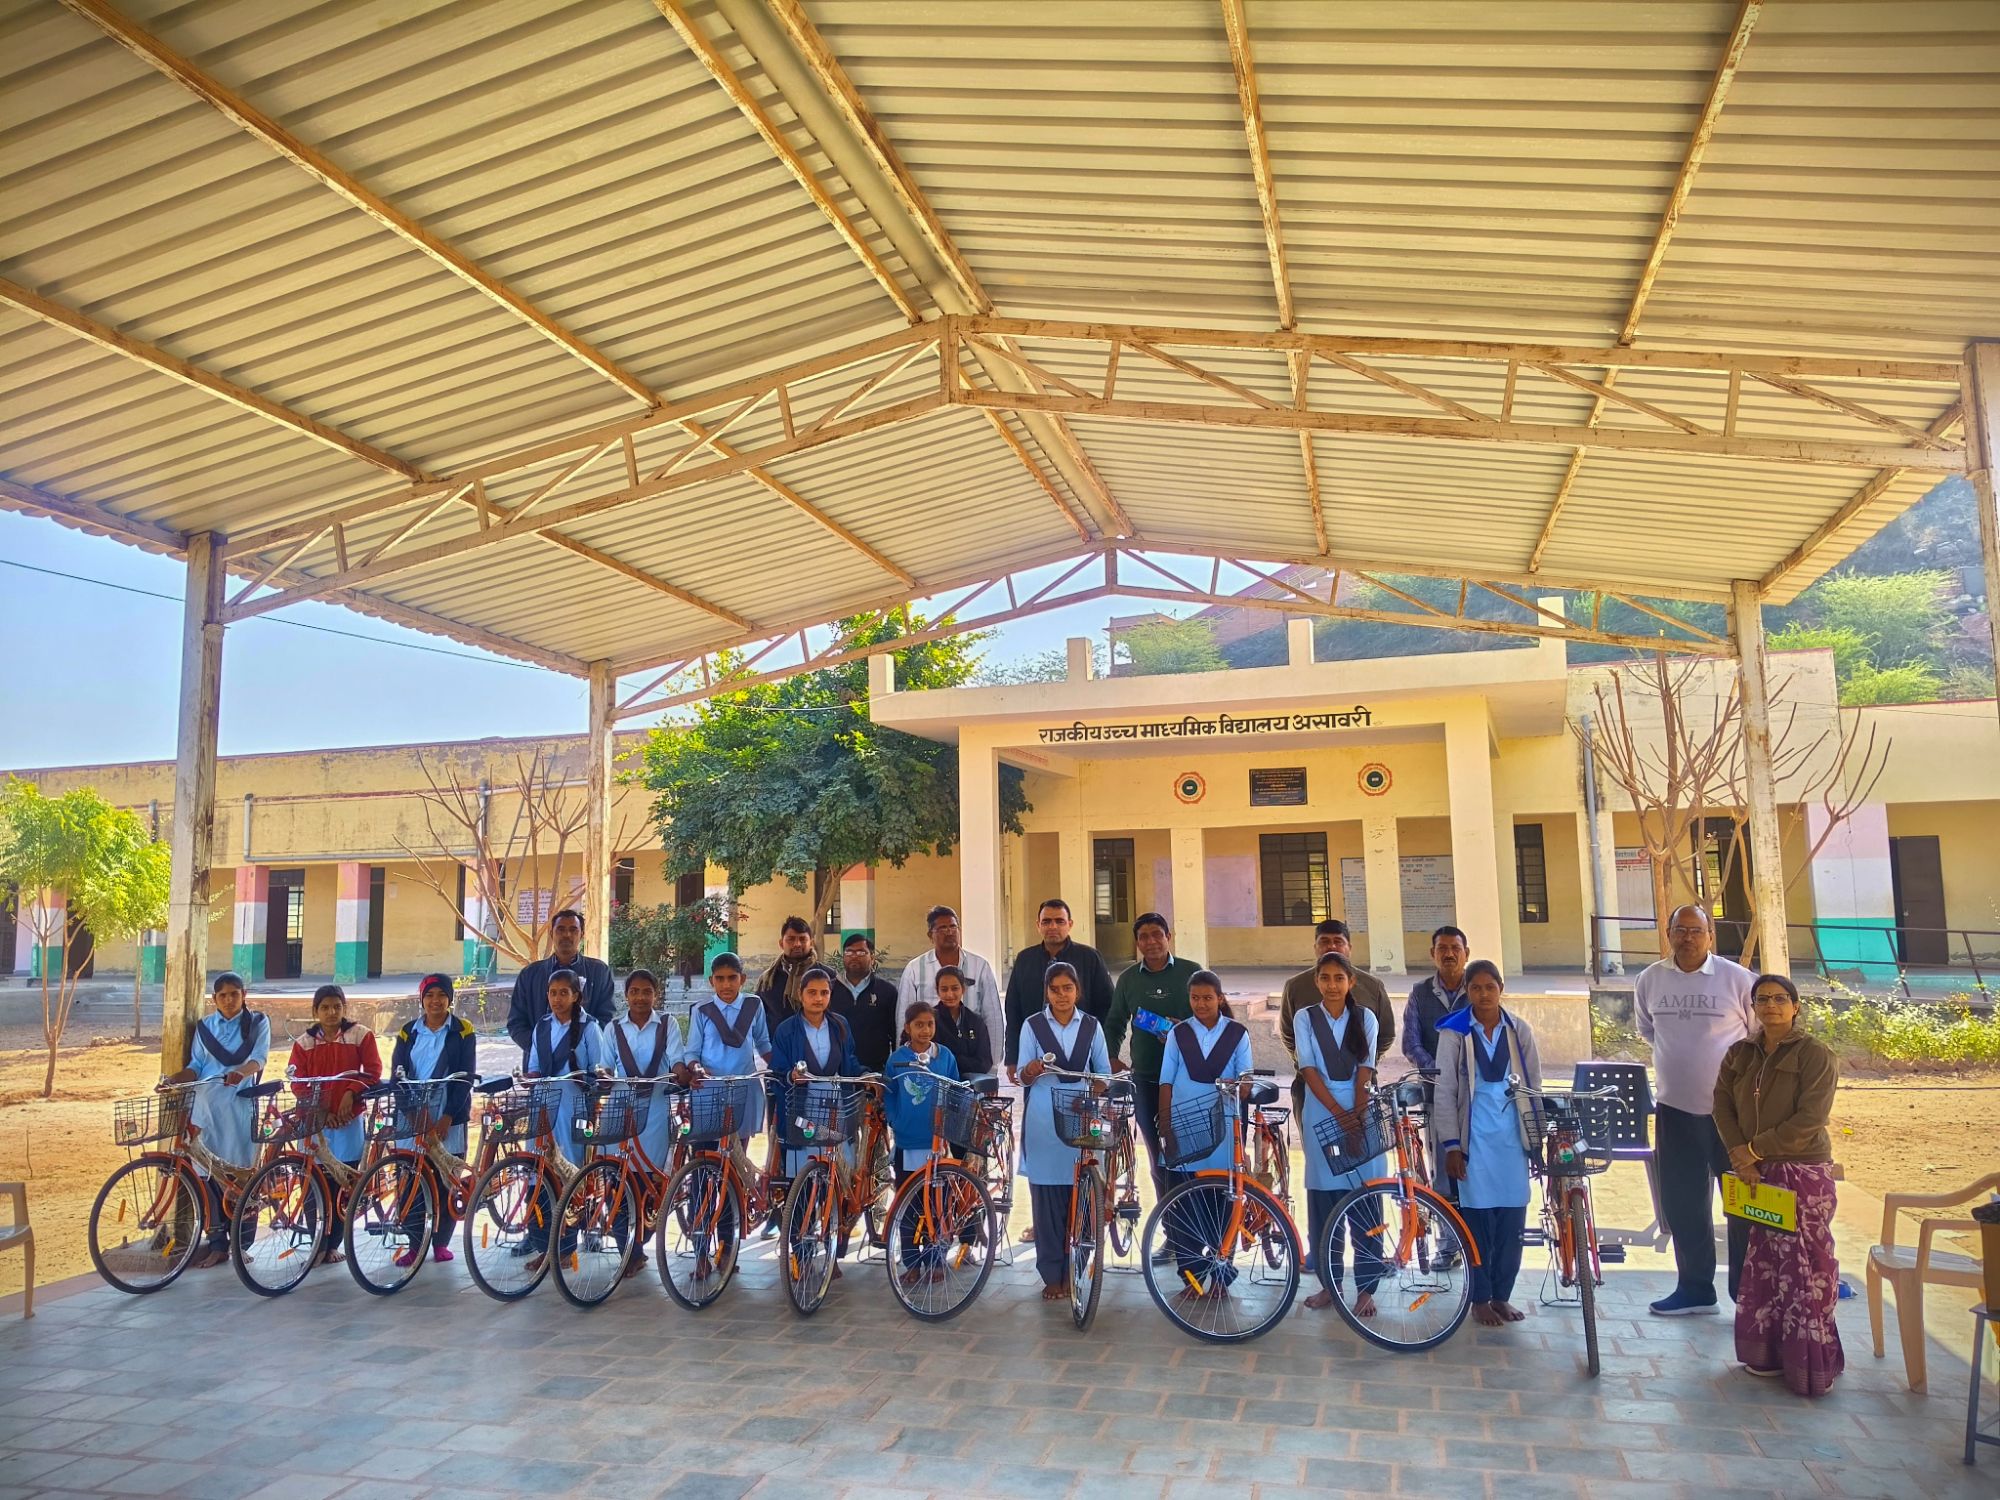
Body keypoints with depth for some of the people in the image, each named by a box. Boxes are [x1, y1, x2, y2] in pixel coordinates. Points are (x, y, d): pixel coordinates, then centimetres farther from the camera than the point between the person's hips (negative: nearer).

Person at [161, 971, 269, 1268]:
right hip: (206, 1106, 3)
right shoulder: (204, 1027, 15)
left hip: (240, 1107, -3)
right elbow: (195, 1067, 12)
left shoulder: (257, 1023, 6)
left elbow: (258, 1059, -7)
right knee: (207, 1175, -1)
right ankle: (217, 1242, 6)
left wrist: (240, 1072, -28)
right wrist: (172, 1078, -7)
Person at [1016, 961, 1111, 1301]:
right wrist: (1030, 1072, -23)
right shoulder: (1032, 1026, 1)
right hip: (1043, 1123, -1)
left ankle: (1074, 1272, 13)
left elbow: (1103, 1073, 11)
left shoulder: (1091, 1026, 6)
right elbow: (1023, 1078, -1)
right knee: (1046, 1198, -1)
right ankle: (1052, 1275, 9)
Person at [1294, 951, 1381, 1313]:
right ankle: (1329, 1282, 13)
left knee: (1363, 1199, -1)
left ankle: (1366, 1287, 6)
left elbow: (1365, 1070, -2)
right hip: (1321, 1113, 0)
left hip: (1360, 1113, 0)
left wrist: (1357, 1116, -14)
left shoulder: (1365, 1018, 4)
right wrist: (1339, 1114, -14)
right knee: (1323, 1200, 3)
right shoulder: (1306, 1018, 2)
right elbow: (1309, 1069, -5)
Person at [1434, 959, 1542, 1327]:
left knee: (1512, 1218, 4)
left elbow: (1535, 1086, 9)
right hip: (1475, 1138, -2)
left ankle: (1502, 1295, 19)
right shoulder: (1453, 1033, -4)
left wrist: (1539, 1137, 5)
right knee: (1478, 1217, 1)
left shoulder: (1520, 1031, 4)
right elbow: (1444, 1093, -3)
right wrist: (1451, 1145, -6)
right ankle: (1480, 1299, 14)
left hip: (1513, 1136, 2)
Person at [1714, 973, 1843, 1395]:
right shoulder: (1740, 1055, 9)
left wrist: (1755, 1149, -13)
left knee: (1804, 1266, -3)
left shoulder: (1815, 1055, -8)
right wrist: (1740, 1155, -9)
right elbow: (1723, 1104, 5)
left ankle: (1809, 1363, 7)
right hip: (1756, 1174, 5)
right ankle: (1766, 1354, 18)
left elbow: (1809, 1119, -15)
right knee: (1762, 1264, 8)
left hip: (1804, 1174, -5)